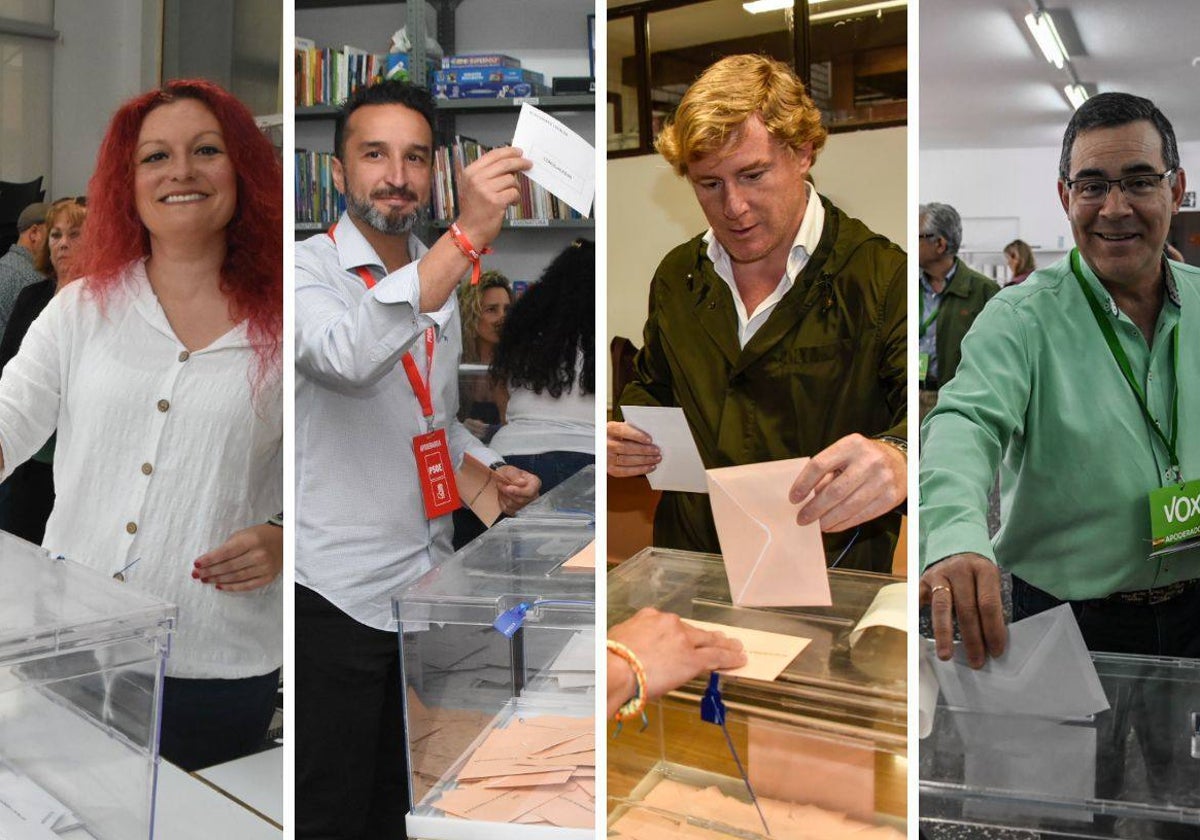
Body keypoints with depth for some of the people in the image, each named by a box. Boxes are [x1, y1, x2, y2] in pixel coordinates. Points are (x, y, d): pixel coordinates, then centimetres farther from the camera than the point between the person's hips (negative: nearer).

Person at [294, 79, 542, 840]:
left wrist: (493, 472, 2)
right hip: (339, 591, -6)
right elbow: (347, 358, -37)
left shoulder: (440, 279, 9)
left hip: (429, 577, 7)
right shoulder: (309, 270, -12)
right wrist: (468, 236, -42)